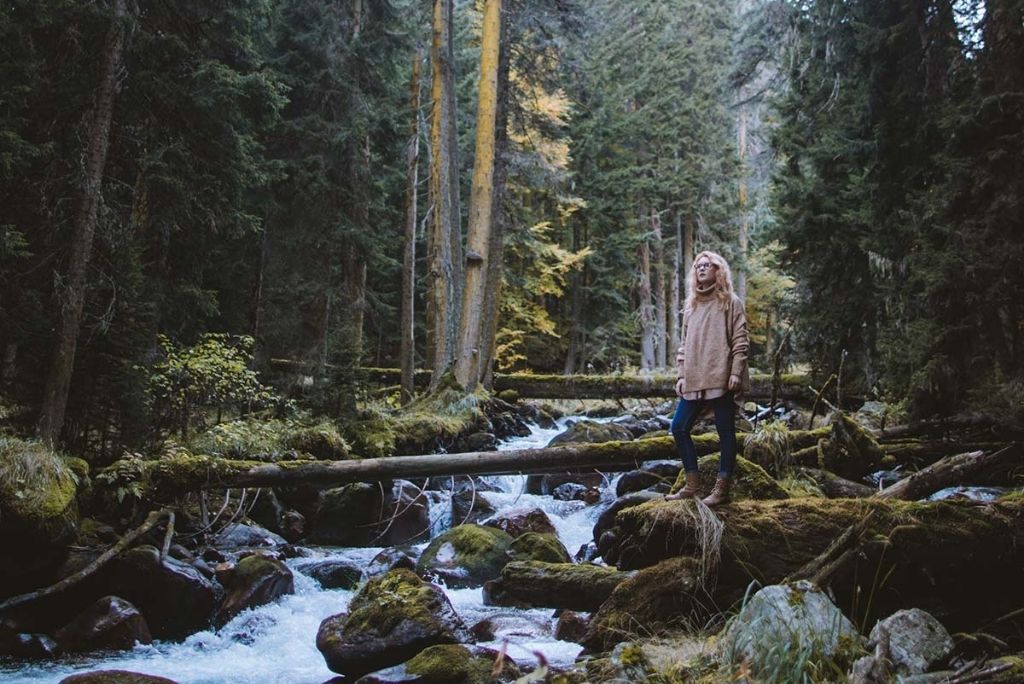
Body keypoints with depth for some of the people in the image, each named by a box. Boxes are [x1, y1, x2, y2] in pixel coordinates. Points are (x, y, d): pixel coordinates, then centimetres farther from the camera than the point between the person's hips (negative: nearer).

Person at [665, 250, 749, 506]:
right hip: (694, 382, 6)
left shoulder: (731, 302, 2)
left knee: (725, 432, -1)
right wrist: (681, 374, 10)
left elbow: (740, 341, -4)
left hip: (721, 380, -6)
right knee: (679, 428, 2)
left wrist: (736, 372, -13)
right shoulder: (691, 306, 18)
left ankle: (722, 489, 4)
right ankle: (692, 485, 11)